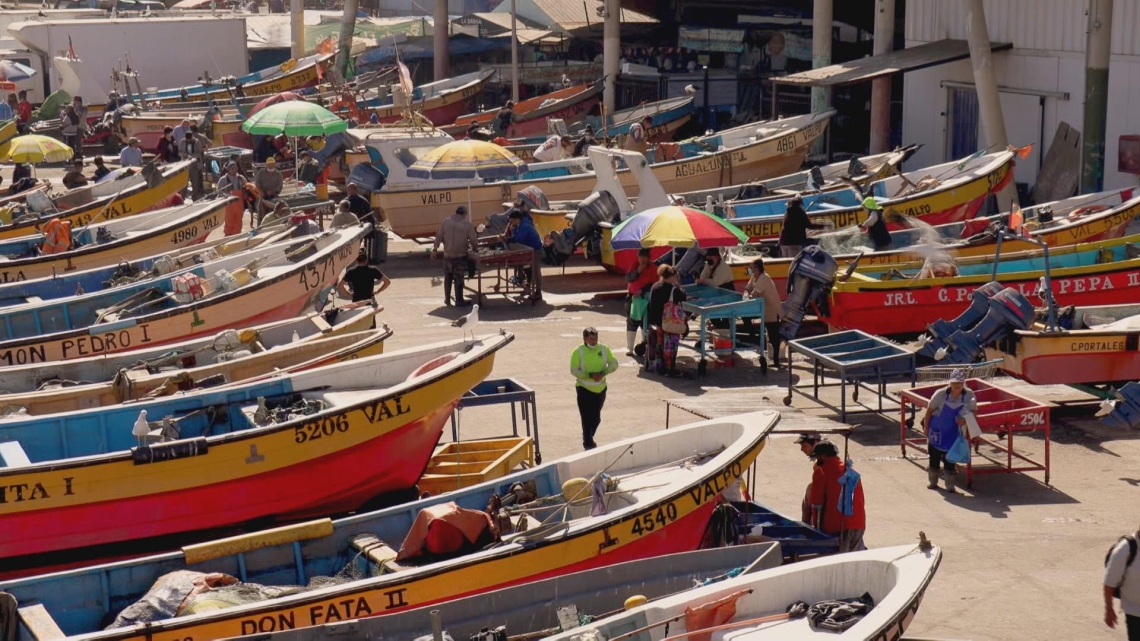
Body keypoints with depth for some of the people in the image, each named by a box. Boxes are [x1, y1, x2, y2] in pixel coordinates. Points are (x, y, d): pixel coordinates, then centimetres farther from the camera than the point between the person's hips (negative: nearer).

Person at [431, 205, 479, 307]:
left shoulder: (446, 221, 1)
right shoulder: (467, 224, -7)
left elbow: (439, 236, 3)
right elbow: (474, 240, -6)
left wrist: (435, 249, 10)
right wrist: (475, 249, 12)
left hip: (448, 254, 3)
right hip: (461, 255, -3)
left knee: (448, 278, 15)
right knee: (458, 279, 3)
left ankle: (447, 299, 19)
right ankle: (459, 301, 6)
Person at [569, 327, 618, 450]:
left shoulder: (604, 349, 0)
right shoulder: (578, 352, -11)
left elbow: (614, 364, 0)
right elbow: (574, 370, -13)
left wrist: (603, 373, -18)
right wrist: (590, 375, -25)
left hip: (600, 389, 4)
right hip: (584, 389, -4)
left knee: (596, 418, 14)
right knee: (587, 418, -8)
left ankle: (588, 438, 37)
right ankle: (588, 444, -1)